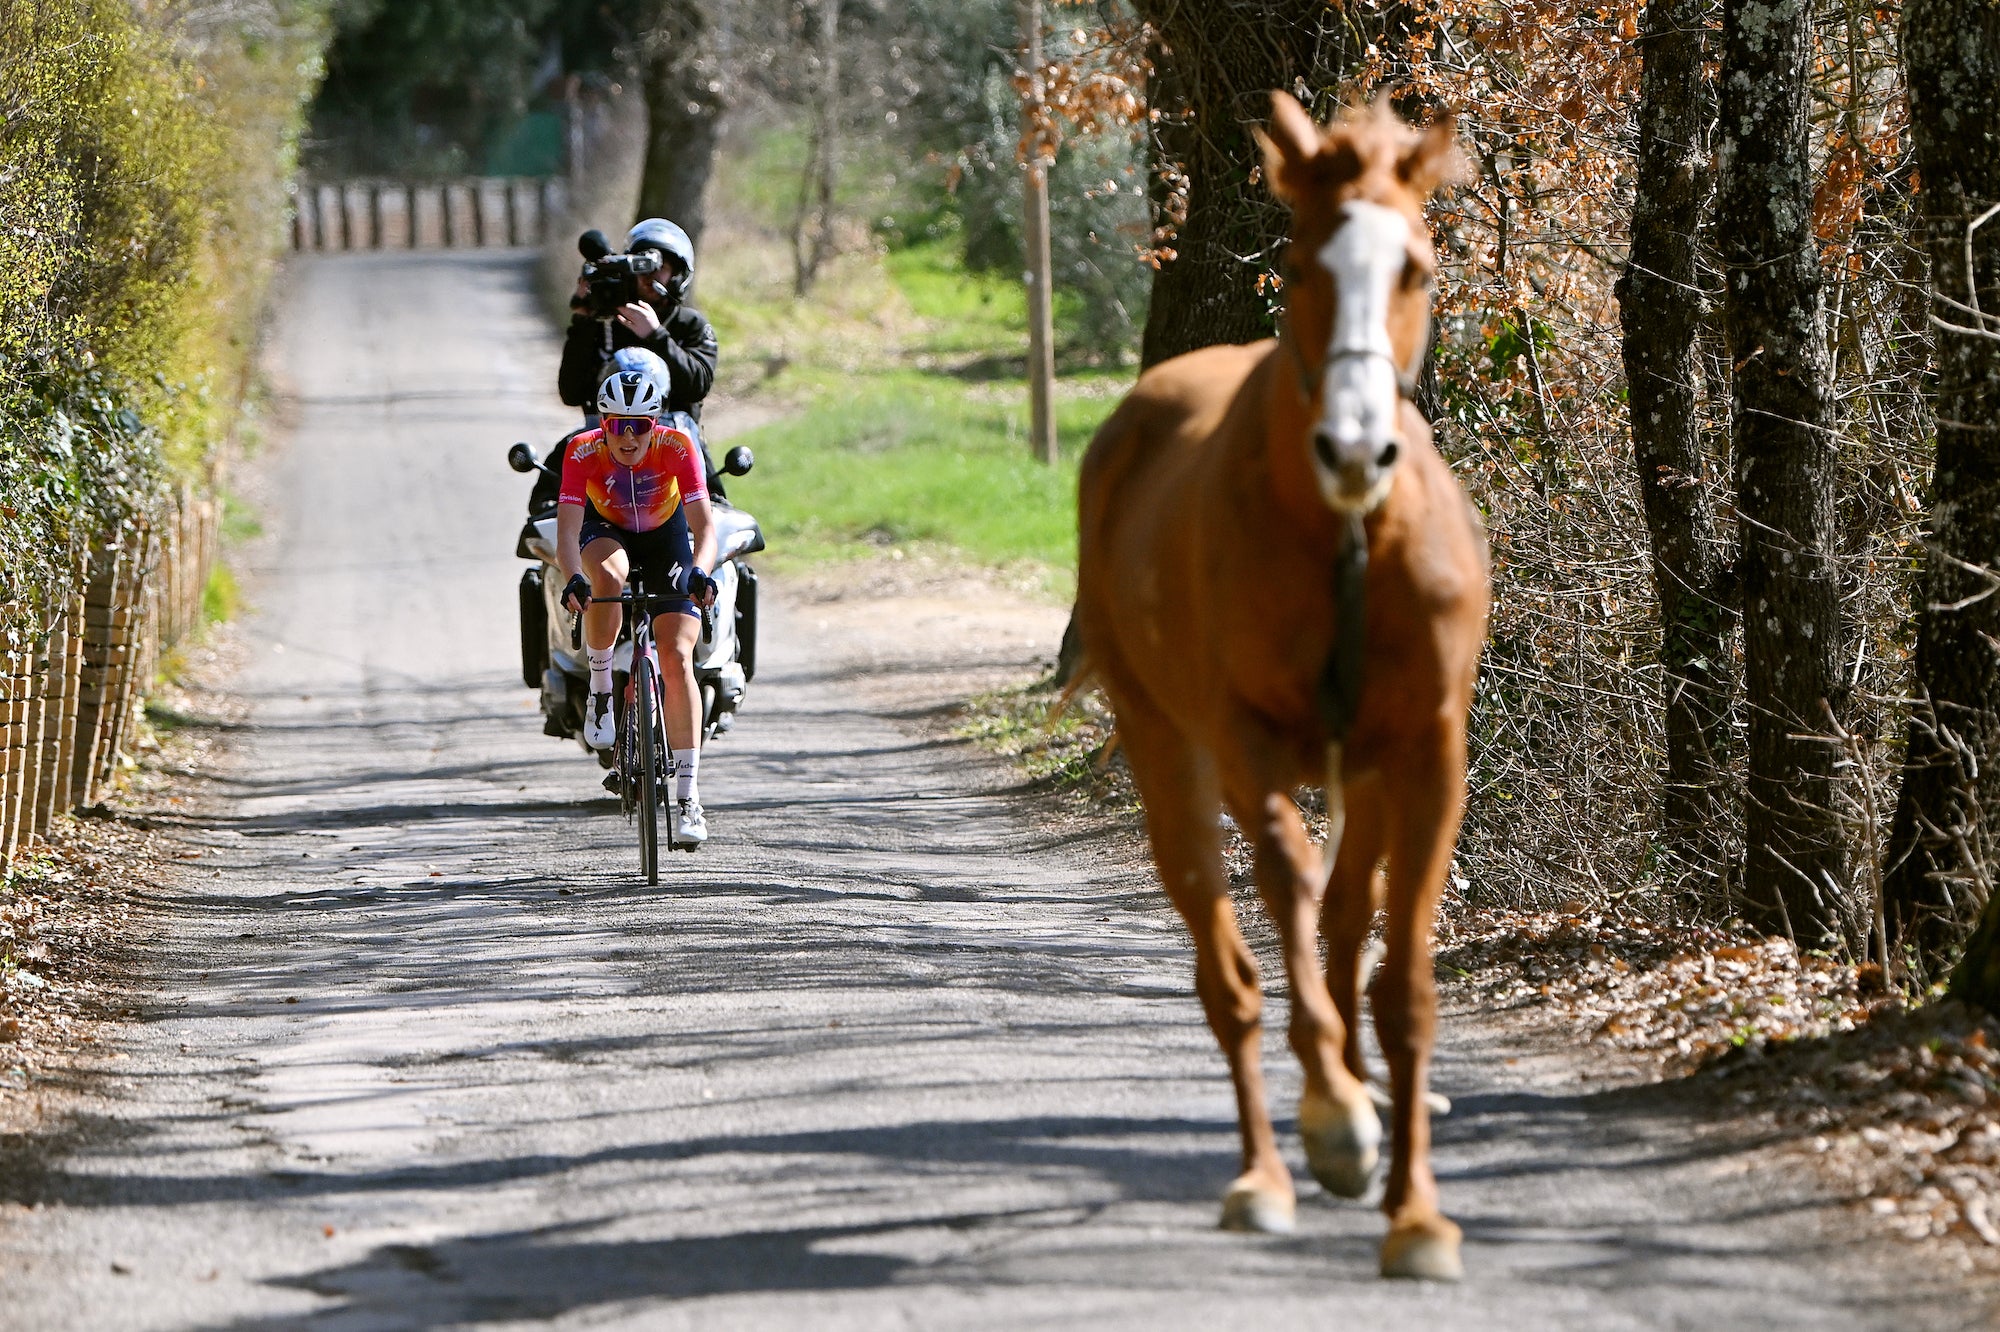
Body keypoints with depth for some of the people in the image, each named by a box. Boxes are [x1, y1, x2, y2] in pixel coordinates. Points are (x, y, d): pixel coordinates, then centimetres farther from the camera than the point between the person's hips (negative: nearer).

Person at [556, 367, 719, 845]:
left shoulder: (676, 447, -29)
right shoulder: (583, 451, -28)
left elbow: (703, 525, -33)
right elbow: (567, 528, -35)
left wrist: (699, 571, -53)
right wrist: (574, 578, -55)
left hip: (667, 538, 0)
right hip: (607, 531, 0)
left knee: (677, 659, -15)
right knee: (608, 577, -39)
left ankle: (687, 795, -11)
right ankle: (600, 689, -15)